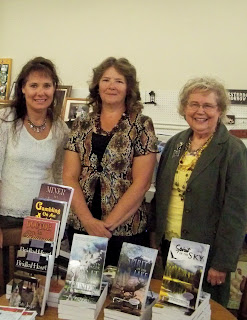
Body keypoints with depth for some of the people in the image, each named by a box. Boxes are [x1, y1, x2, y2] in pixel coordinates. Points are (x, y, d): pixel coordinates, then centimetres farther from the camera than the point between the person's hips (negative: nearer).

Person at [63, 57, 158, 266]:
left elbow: (141, 183, -10)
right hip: (80, 227, 3)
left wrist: (108, 223, -12)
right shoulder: (82, 125, 6)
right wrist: (88, 220, -11)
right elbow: (69, 177, 1)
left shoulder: (141, 125, -4)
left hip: (126, 231, -3)